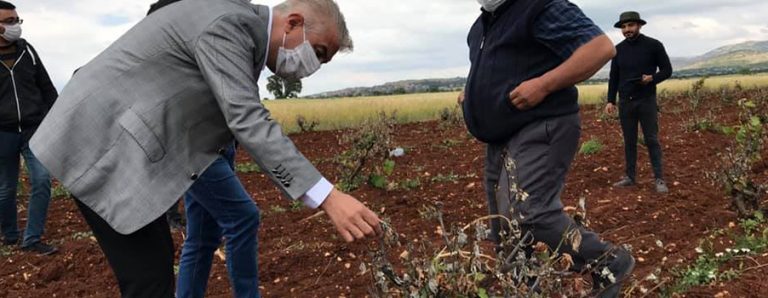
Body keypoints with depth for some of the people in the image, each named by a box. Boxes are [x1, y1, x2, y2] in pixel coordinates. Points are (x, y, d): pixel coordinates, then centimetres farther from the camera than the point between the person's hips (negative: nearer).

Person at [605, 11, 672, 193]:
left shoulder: (653, 45, -3)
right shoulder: (618, 49, 6)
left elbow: (667, 70, 1)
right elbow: (613, 77, 11)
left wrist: (653, 78, -18)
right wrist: (611, 101, 4)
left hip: (647, 100, -3)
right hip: (625, 102, 3)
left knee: (651, 140, -3)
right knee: (629, 141, 7)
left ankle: (659, 179, 1)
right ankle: (630, 177, 14)